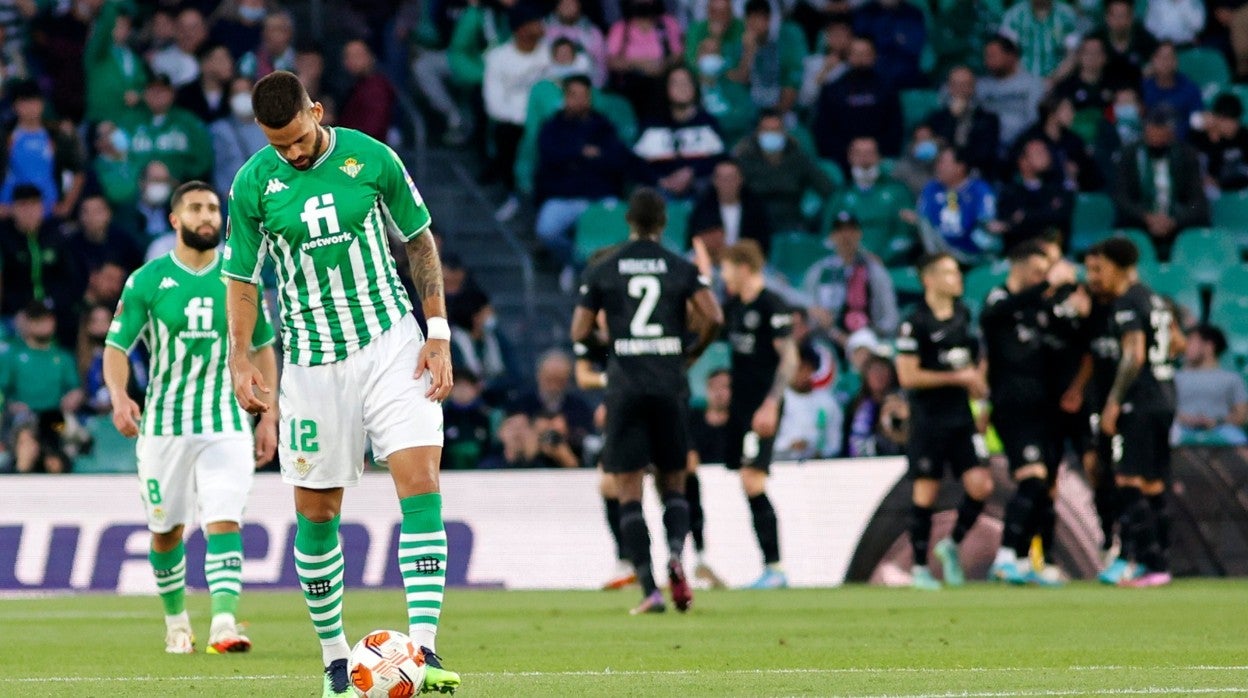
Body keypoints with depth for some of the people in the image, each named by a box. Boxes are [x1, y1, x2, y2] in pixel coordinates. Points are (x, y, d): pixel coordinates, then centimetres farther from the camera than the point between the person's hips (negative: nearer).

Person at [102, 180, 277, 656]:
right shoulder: (147, 281, -1)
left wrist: (269, 416, 7)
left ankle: (224, 624, -26)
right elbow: (116, 346, -1)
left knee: (224, 522, -16)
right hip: (164, 423, 0)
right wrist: (119, 396, -21)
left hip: (226, 424, 0)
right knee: (167, 530, 9)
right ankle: (176, 623, 29)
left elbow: (263, 349, 13)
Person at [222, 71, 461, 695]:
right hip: (313, 362, 1)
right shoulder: (253, 184, -3)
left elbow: (419, 241, 7)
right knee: (316, 512, 3)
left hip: (391, 343, -1)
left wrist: (438, 332, 1)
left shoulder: (372, 158, -3)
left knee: (420, 481, -15)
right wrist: (240, 360, -3)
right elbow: (241, 277, 6)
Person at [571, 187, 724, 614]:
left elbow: (579, 332, 0)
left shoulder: (602, 271, 3)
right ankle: (675, 553, -14)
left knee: (629, 492, 0)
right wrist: (693, 352, 11)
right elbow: (713, 318, -8)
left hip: (625, 385, -1)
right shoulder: (680, 268, 4)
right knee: (673, 483, 14)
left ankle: (649, 589, -10)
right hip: (670, 383, 1)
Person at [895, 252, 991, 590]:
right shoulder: (916, 324, -11)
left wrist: (977, 380, 9)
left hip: (961, 418, 6)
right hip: (928, 420, -6)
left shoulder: (963, 315, 11)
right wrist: (956, 378, -13)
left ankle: (952, 545, 18)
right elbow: (907, 376, -15)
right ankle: (919, 568, 10)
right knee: (926, 493, -1)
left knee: (980, 487, -5)